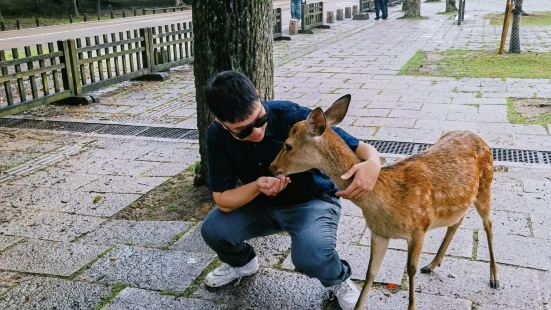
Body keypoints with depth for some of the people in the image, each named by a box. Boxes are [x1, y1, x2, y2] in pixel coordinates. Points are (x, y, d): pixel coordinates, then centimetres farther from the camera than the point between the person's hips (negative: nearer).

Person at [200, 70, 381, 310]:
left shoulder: (292, 116, -29)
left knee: (310, 256, -34)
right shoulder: (218, 135, -17)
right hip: (260, 205, 4)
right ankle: (242, 262, 17)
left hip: (312, 201, -4)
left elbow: (359, 148, -23)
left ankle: (338, 280, 5)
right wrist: (257, 186, -36)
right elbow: (223, 201, -16)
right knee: (213, 230, -20)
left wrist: (372, 164, -48)